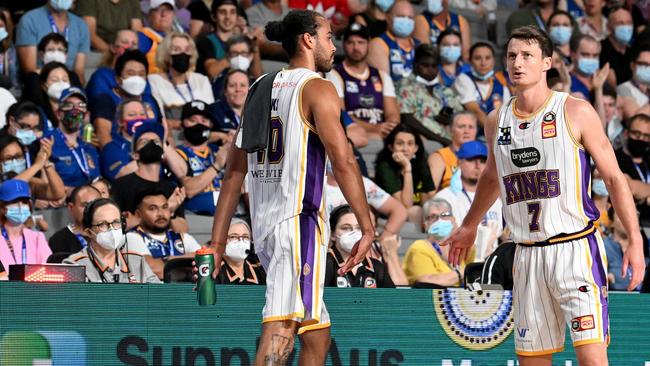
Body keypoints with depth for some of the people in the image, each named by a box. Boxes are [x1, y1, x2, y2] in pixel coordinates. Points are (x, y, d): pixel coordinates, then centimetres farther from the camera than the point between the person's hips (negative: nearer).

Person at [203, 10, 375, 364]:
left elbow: (233, 173, 17)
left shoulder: (261, 90, 18)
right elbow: (342, 161, -14)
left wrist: (217, 243, 17)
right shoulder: (317, 89, -4)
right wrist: (367, 228, -11)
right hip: (299, 219, -8)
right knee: (281, 328, -19)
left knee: (316, 333, 16)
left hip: (264, 224, 8)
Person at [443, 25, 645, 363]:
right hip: (528, 256, 5)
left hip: (576, 249, -5)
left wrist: (635, 242, -10)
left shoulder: (576, 112, -4)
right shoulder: (496, 122, 10)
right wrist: (469, 227, 41)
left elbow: (614, 178, -3)